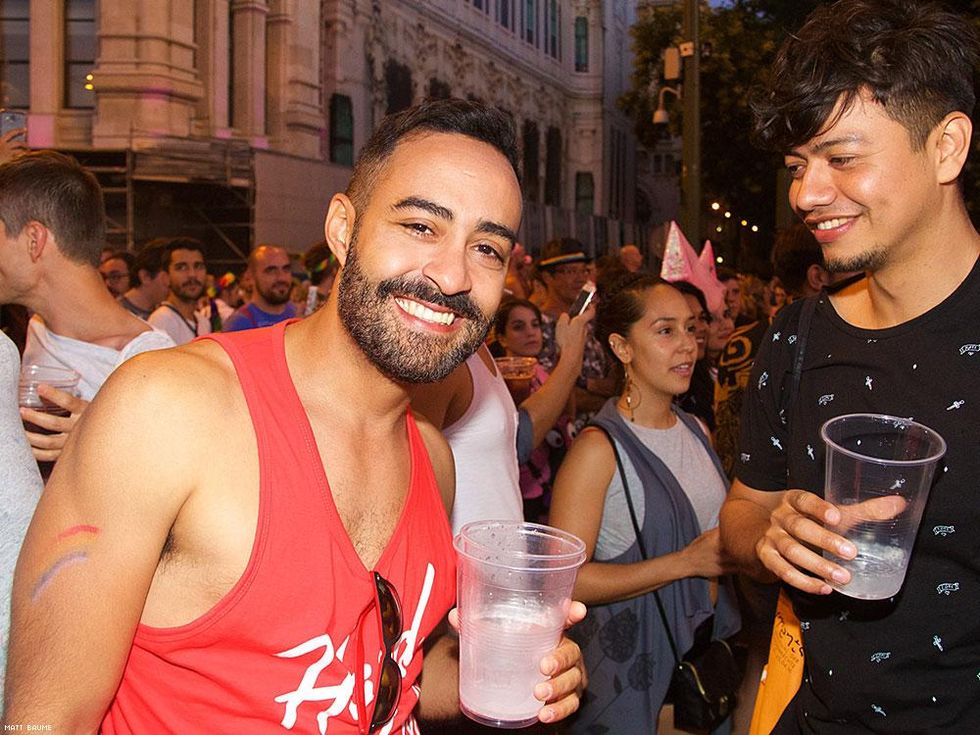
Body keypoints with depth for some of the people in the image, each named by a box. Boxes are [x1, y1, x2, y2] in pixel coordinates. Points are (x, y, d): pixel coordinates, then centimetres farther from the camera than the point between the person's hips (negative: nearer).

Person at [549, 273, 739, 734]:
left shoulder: (696, 431, 6)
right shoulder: (599, 448, -18)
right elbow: (564, 579, -25)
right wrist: (685, 562, -23)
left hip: (706, 642, 7)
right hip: (631, 664, -7)